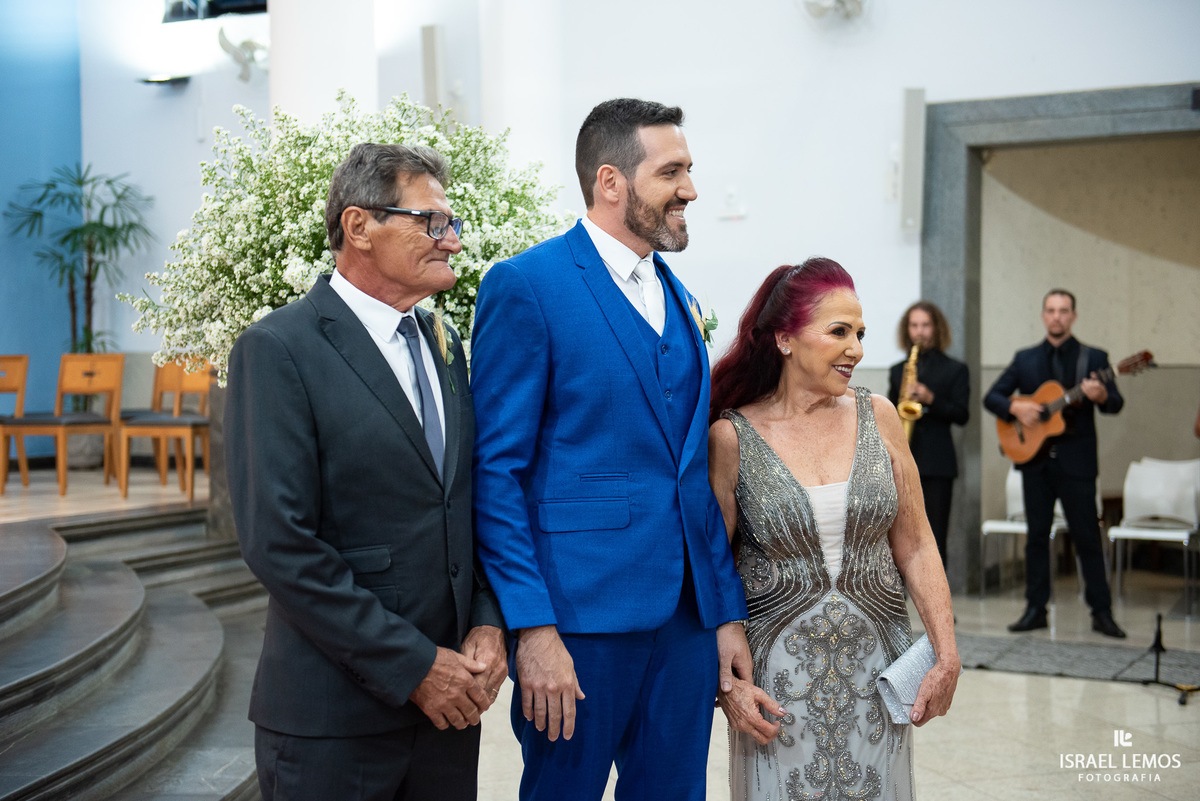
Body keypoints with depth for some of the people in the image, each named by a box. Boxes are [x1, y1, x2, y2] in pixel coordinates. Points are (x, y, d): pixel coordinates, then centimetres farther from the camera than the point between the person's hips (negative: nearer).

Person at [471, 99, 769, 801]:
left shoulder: (680, 299, 14)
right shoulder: (525, 286, -8)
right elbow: (496, 470, -11)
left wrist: (728, 612, 12)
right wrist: (532, 627, -17)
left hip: (688, 612, 7)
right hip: (582, 612, -6)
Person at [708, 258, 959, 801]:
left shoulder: (877, 417, 1)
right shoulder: (732, 436, -7)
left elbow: (915, 547, 3)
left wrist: (947, 656, -2)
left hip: (876, 669, 3)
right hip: (780, 672, -3)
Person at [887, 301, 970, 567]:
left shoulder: (954, 370, 6)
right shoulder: (898, 370, 16)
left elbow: (961, 415, -2)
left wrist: (931, 399, -17)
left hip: (937, 464, -3)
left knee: (934, 538, -5)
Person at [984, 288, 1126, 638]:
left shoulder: (1093, 357, 2)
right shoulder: (1025, 359, 10)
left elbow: (1116, 404, -6)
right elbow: (991, 397, 8)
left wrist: (1102, 395, -29)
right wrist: (1015, 407, -12)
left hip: (1077, 461, -3)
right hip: (1035, 458, 3)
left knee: (1087, 537, -1)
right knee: (1037, 535, 7)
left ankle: (1102, 612, 6)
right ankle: (1036, 609, 14)